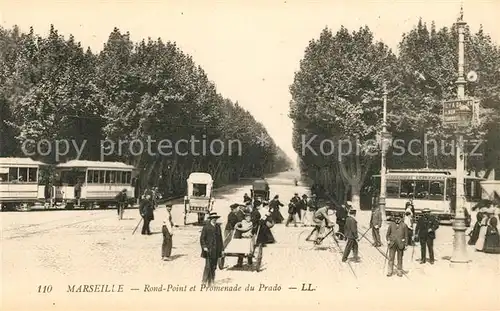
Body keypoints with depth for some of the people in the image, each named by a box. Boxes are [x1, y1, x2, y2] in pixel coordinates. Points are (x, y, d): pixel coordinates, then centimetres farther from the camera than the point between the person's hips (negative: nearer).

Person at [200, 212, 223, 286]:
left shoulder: (218, 227, 10)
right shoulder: (206, 227, -6)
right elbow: (202, 238, -6)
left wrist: (221, 249, 12)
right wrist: (204, 247, -16)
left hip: (216, 250, 5)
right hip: (208, 249, -5)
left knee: (214, 266, 7)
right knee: (208, 265, -8)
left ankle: (211, 281, 15)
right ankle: (204, 280, 4)